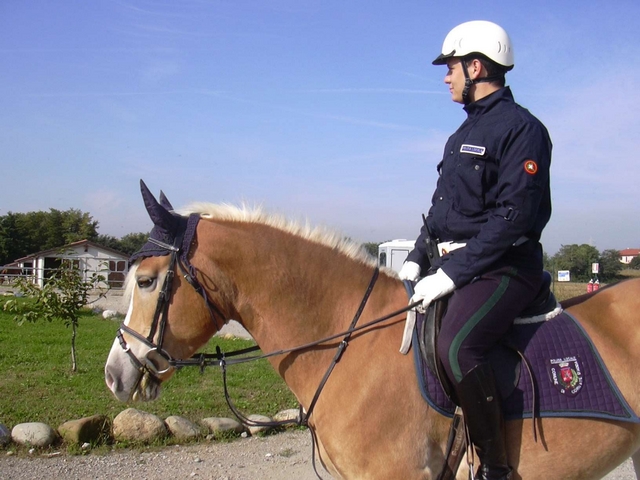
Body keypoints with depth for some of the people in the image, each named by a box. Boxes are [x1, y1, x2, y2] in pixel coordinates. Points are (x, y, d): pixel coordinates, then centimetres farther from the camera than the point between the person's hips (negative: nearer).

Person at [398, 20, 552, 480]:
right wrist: (417, 259, 7)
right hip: (451, 264, 10)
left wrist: (452, 274, -22)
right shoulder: (464, 135, 18)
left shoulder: (521, 128, -10)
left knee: (456, 346, -32)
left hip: (503, 268, -10)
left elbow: (513, 217, -19)